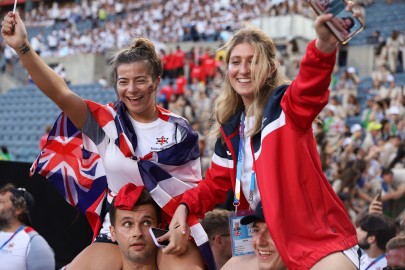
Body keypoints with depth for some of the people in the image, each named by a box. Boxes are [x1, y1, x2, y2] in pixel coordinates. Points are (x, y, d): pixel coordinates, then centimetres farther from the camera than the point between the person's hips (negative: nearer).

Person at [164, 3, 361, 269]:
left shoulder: (287, 106, -9)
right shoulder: (230, 127, 11)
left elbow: (310, 88, -34)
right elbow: (216, 184, 21)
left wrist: (324, 45, -56)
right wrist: (184, 206, 0)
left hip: (320, 238, -7)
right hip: (273, 242, 7)